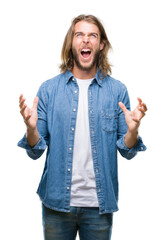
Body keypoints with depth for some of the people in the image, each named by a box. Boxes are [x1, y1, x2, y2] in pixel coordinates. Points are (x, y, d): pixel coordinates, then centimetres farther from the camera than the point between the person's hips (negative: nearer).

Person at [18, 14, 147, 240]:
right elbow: (36, 151, -2)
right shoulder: (49, 89, -1)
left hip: (100, 204, 0)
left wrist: (132, 131, -20)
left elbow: (127, 152, 0)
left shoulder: (117, 90, -1)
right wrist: (31, 128, -21)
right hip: (57, 201, 0)